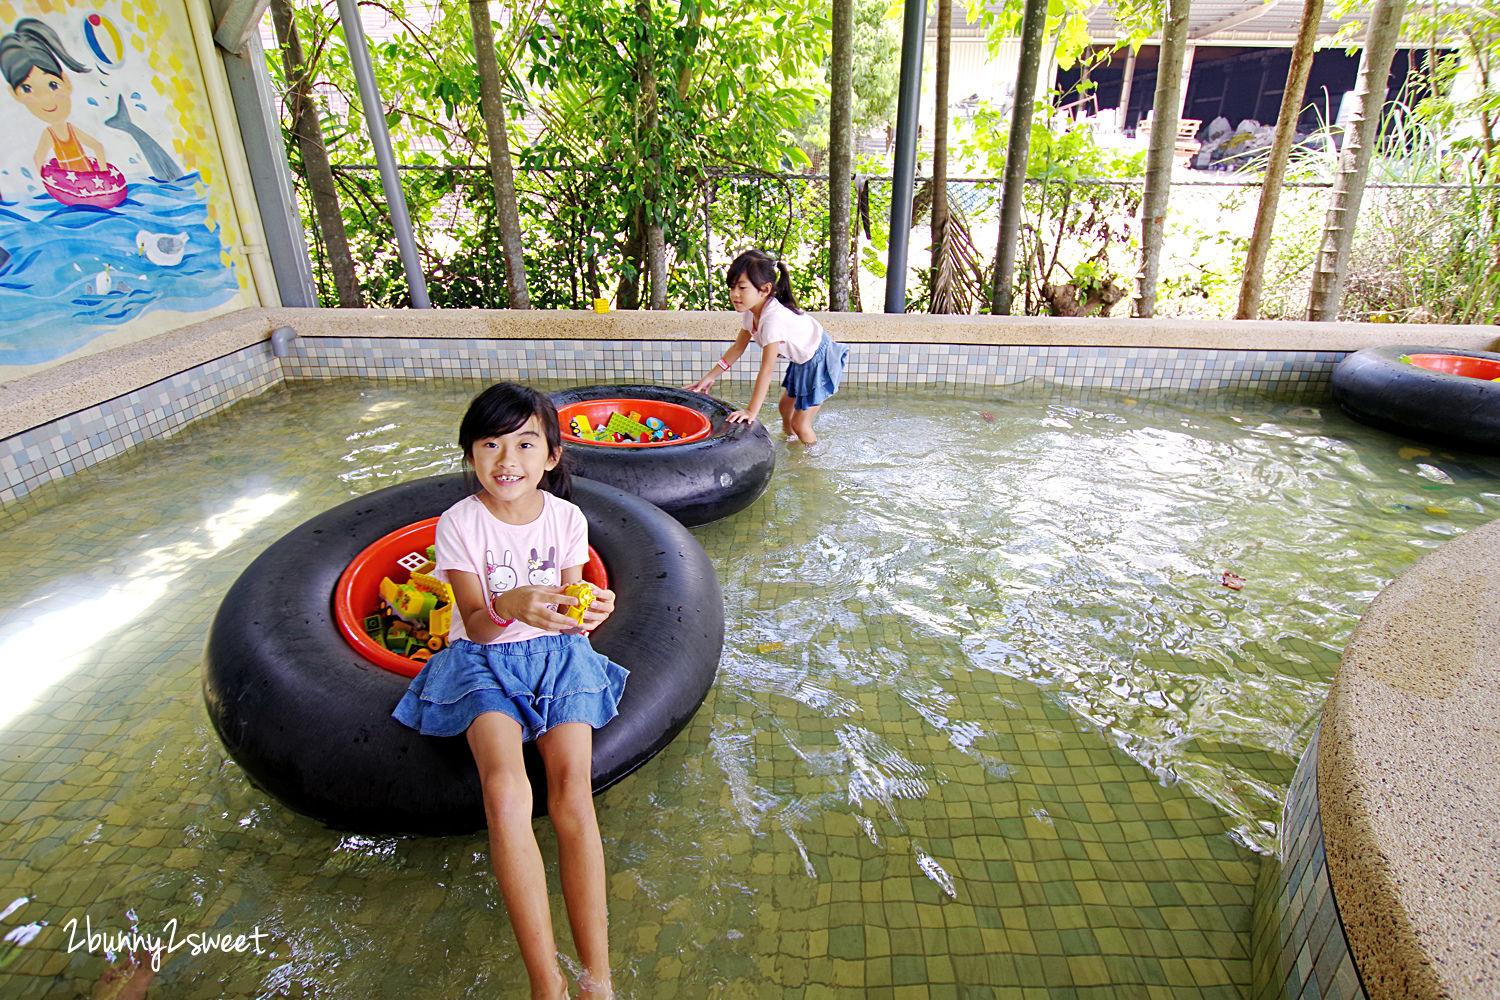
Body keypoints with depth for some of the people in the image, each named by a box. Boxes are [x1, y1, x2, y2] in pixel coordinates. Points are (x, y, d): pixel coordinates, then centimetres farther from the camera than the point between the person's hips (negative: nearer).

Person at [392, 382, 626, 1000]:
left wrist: (592, 609, -25)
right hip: (484, 660, -1)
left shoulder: (566, 518, -1)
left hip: (556, 655, 2)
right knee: (505, 791, -28)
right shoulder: (459, 524, -8)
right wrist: (510, 607, -37)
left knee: (573, 792, -21)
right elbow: (475, 624, -13)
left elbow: (570, 608, 1)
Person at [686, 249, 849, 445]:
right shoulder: (751, 311, -9)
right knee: (785, 407, 22)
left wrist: (751, 411, -41)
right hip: (801, 360, 9)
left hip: (820, 361, -9)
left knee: (800, 423, -8)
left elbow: (768, 369, -40)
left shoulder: (774, 317, -36)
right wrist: (710, 377, 1)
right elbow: (738, 348, 4)